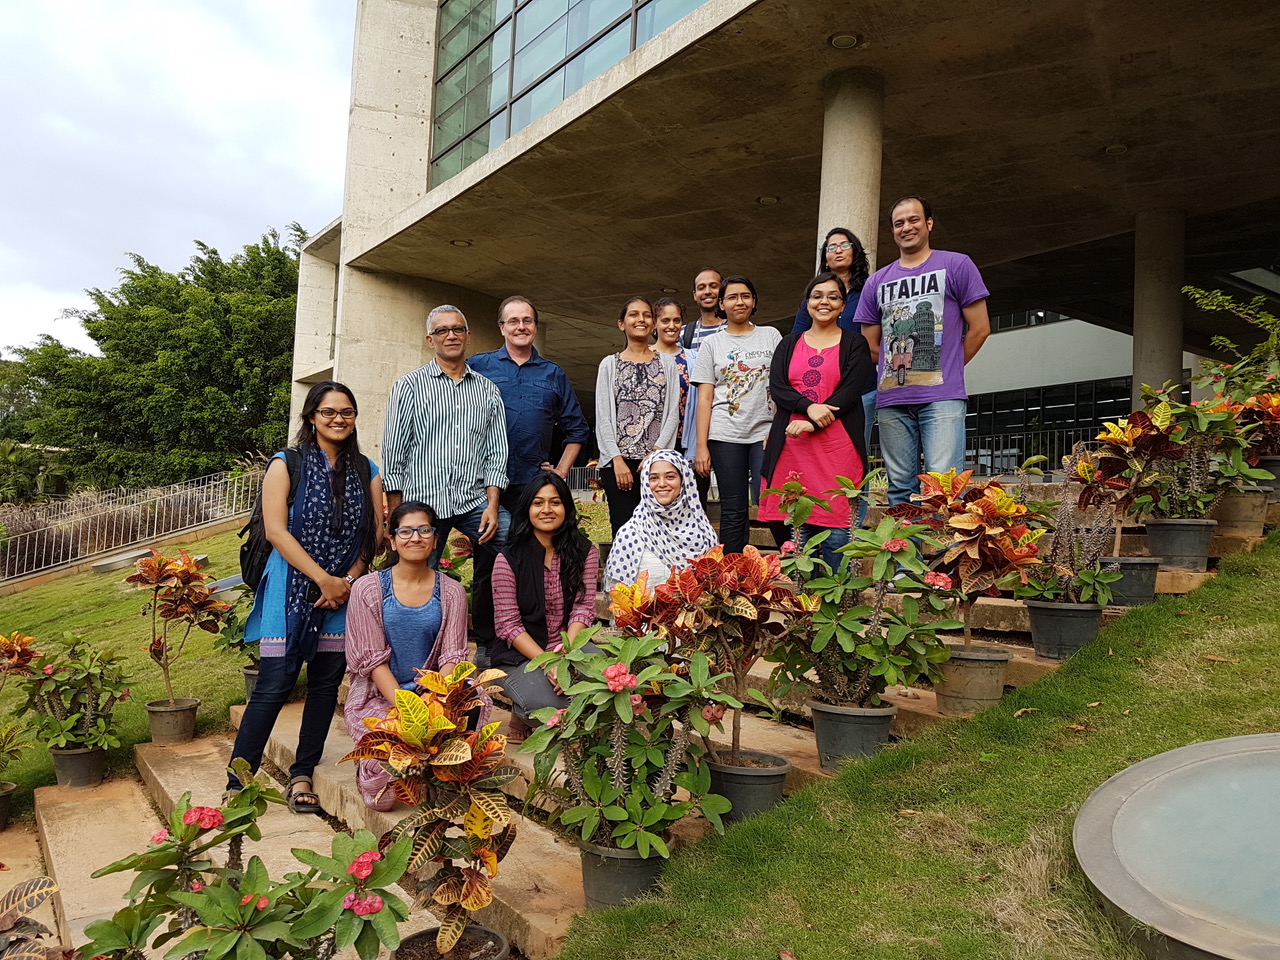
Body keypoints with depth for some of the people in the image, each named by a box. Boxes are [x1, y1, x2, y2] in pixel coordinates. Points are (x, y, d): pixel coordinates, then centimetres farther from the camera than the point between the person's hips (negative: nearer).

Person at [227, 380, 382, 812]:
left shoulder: (367, 471, 10)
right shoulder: (286, 465, 1)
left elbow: (375, 534, 6)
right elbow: (276, 530, -8)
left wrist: (348, 581, -8)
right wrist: (323, 579, -14)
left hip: (345, 592, 3)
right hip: (292, 590, -3)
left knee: (326, 685, 6)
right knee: (273, 686, -4)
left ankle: (302, 776, 20)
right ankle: (236, 784, 8)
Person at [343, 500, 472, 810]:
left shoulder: (451, 593, 5)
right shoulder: (368, 589, -2)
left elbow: (452, 656, 0)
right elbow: (372, 659, -7)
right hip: (376, 697, -3)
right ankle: (367, 764, 12)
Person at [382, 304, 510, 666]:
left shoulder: (488, 390, 15)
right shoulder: (409, 386, 8)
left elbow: (496, 452, 10)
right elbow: (394, 454, 4)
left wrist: (492, 505, -3)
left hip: (475, 500, 1)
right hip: (423, 501, -1)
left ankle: (487, 645, -9)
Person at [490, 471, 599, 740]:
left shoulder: (584, 551, 3)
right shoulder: (508, 558, -5)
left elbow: (583, 607, -5)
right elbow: (508, 625, -8)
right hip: (520, 655, -2)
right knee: (550, 704, -33)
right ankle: (521, 714, 6)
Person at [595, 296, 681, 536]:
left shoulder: (667, 364, 15)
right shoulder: (609, 364, 13)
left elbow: (673, 414, 6)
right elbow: (603, 417, 5)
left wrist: (656, 453, -7)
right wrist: (617, 459, -8)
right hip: (618, 460, 0)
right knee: (623, 531, -5)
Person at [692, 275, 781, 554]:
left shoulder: (770, 335, 13)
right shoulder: (712, 343, 12)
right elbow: (705, 398, 6)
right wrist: (701, 446, -2)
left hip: (765, 432, 0)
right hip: (725, 435, 0)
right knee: (733, 512, 2)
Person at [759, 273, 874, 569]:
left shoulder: (854, 343, 10)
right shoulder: (788, 344, 18)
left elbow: (851, 390, -3)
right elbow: (776, 388, 5)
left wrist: (811, 425, -14)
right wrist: (809, 407, -14)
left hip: (838, 443, -2)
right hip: (793, 443, 3)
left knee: (835, 523, -6)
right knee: (801, 522, 1)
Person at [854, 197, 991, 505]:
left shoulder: (956, 265, 7)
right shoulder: (877, 282, 18)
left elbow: (980, 329, 5)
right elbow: (870, 345, 21)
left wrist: (946, 370, 9)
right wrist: (898, 366, 13)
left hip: (942, 397, -4)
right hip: (891, 400, 4)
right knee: (900, 488, 6)